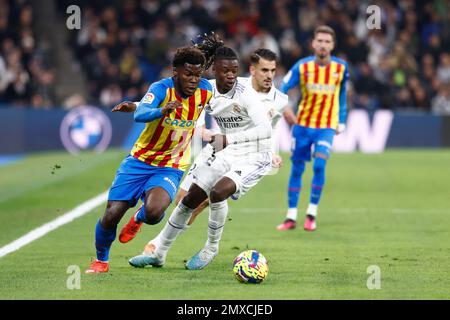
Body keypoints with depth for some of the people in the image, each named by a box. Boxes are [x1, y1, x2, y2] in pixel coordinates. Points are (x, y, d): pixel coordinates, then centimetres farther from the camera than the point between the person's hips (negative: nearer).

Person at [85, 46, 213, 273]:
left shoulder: (205, 91, -8)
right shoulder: (162, 88, -18)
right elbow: (140, 114, -37)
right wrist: (161, 111, -54)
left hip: (171, 167, 1)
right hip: (140, 160, -1)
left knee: (153, 212, -27)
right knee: (112, 214, -7)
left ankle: (138, 219, 12)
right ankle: (101, 260, 23)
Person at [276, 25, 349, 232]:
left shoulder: (341, 67, -3)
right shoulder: (302, 66, -8)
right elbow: (282, 89, -12)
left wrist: (342, 120, 12)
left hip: (326, 126, -1)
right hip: (303, 124, 1)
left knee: (319, 165, -17)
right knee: (296, 168, 4)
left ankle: (312, 213, -3)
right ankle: (291, 216, 14)